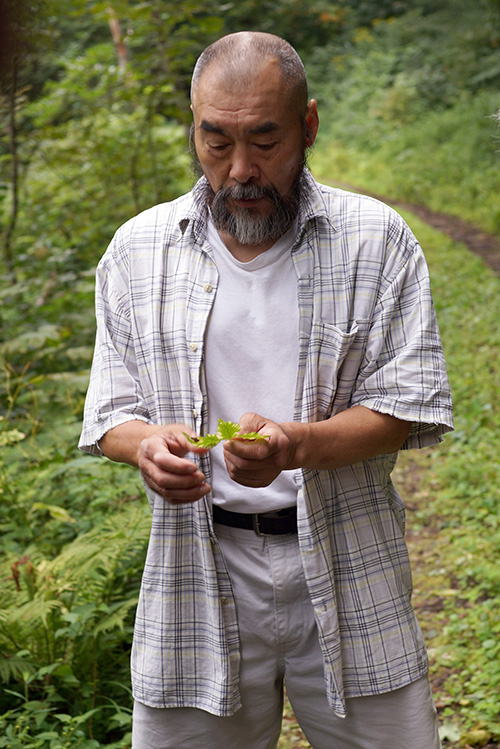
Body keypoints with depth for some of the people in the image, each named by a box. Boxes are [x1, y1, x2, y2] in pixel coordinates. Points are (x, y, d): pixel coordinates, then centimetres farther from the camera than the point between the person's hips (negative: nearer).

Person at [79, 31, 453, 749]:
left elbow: (410, 404, -6)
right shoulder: (137, 249, 4)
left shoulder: (376, 239, -2)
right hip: (198, 569, 1)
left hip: (346, 569, -1)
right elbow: (112, 413, 6)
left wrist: (295, 444, -24)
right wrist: (149, 443, -19)